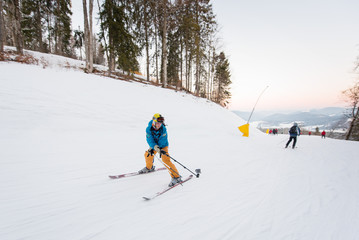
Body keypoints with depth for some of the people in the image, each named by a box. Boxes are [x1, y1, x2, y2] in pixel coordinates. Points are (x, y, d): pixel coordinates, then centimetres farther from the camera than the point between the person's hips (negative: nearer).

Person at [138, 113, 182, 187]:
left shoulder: (163, 129, -29)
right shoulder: (148, 129, -22)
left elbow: (162, 141, -26)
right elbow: (150, 141, -26)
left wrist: (152, 149, -26)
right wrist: (157, 148, -42)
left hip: (163, 146, -4)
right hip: (154, 145, 5)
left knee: (166, 160, -20)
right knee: (147, 155, 13)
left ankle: (176, 177, -16)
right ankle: (149, 168, 47)